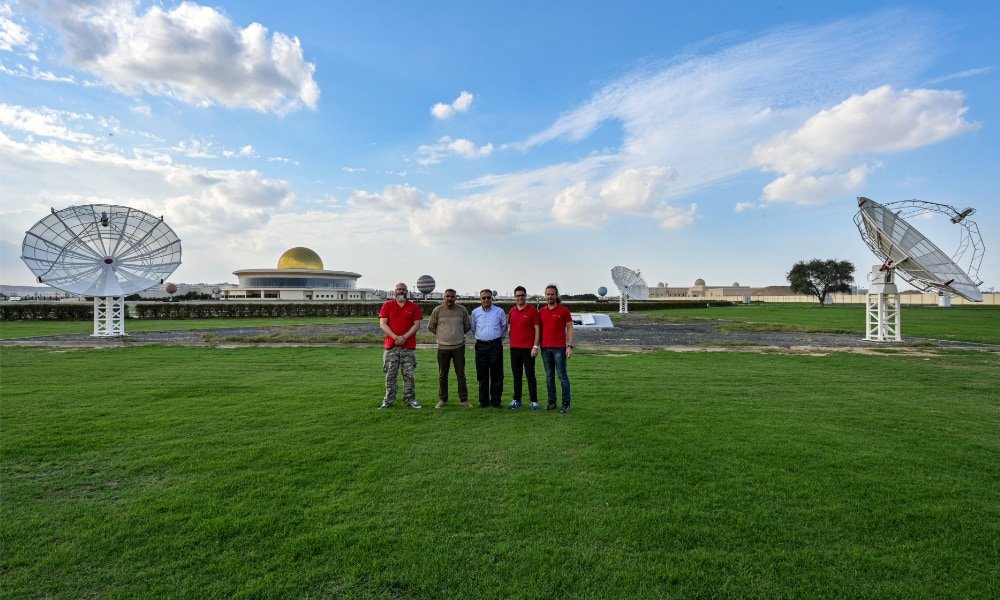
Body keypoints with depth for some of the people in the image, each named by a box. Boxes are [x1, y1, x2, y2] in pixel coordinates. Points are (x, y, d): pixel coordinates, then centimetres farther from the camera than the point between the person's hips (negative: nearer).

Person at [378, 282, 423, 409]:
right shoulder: (387, 305, 6)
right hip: (391, 346, 0)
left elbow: (417, 325, 0)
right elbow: (382, 324, -2)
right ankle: (389, 400, 11)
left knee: (409, 374, 3)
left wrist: (404, 337, -12)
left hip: (409, 347, 0)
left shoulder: (414, 306, 7)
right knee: (390, 374, 3)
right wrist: (396, 337, -13)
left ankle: (410, 399, 11)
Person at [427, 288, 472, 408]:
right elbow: (430, 327, 9)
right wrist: (441, 335, 11)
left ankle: (464, 400, 13)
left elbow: (468, 326, 13)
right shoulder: (437, 310, -1)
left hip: (459, 347, 0)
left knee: (461, 374, 5)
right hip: (443, 347, 0)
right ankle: (442, 400, 18)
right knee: (442, 375, 7)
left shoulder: (462, 310, 1)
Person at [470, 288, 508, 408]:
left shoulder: (499, 311, 1)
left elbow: (504, 327, 15)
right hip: (481, 346, 2)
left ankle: (496, 400, 8)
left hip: (496, 345, -1)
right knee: (482, 375, 5)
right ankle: (483, 401, 13)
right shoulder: (475, 312, 6)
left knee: (496, 374, 0)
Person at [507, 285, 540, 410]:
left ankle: (534, 401, 7)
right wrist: (510, 343, 11)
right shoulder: (512, 311, 10)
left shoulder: (532, 310, -5)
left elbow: (537, 329, -7)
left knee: (530, 375, 0)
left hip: (528, 348, -5)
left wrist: (535, 346, -13)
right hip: (514, 348, 5)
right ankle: (517, 400, 19)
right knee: (516, 375, 11)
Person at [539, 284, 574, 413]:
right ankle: (551, 402, 17)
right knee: (549, 376, 9)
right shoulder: (541, 311, 10)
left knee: (562, 375, -2)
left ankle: (566, 403, 4)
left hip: (559, 348, -4)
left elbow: (570, 328, -1)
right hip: (545, 348, 4)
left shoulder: (564, 310, -1)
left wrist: (570, 346, -9)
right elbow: (539, 329, 14)